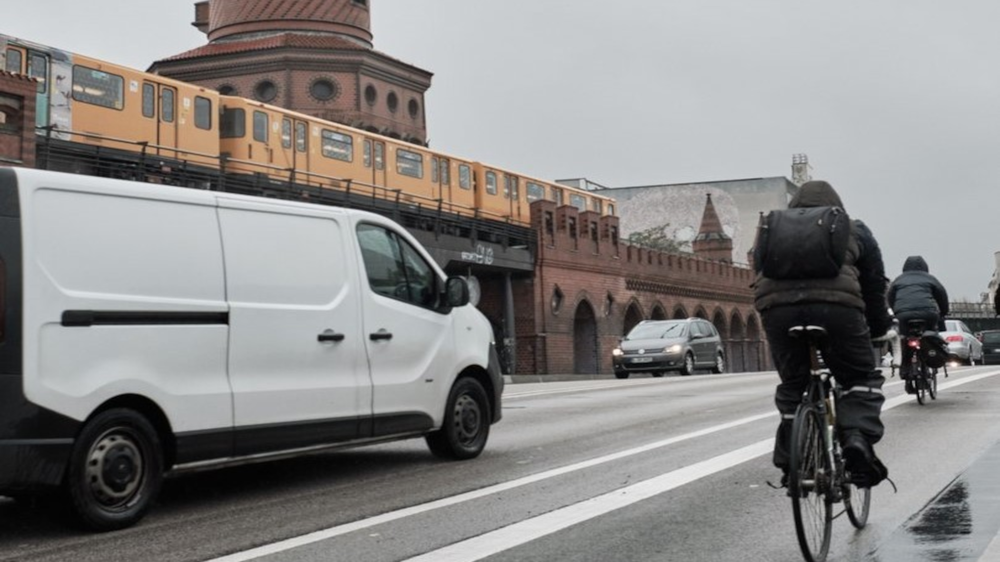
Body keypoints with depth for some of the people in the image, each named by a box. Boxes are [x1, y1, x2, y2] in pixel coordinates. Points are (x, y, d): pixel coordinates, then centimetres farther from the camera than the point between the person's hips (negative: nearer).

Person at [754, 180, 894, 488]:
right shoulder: (854, 231, 28)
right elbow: (874, 285, 25)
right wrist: (878, 329, 34)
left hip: (776, 305, 2)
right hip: (836, 304, -2)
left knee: (792, 384, 18)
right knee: (862, 378, 14)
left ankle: (790, 464, 17)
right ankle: (858, 438, -10)